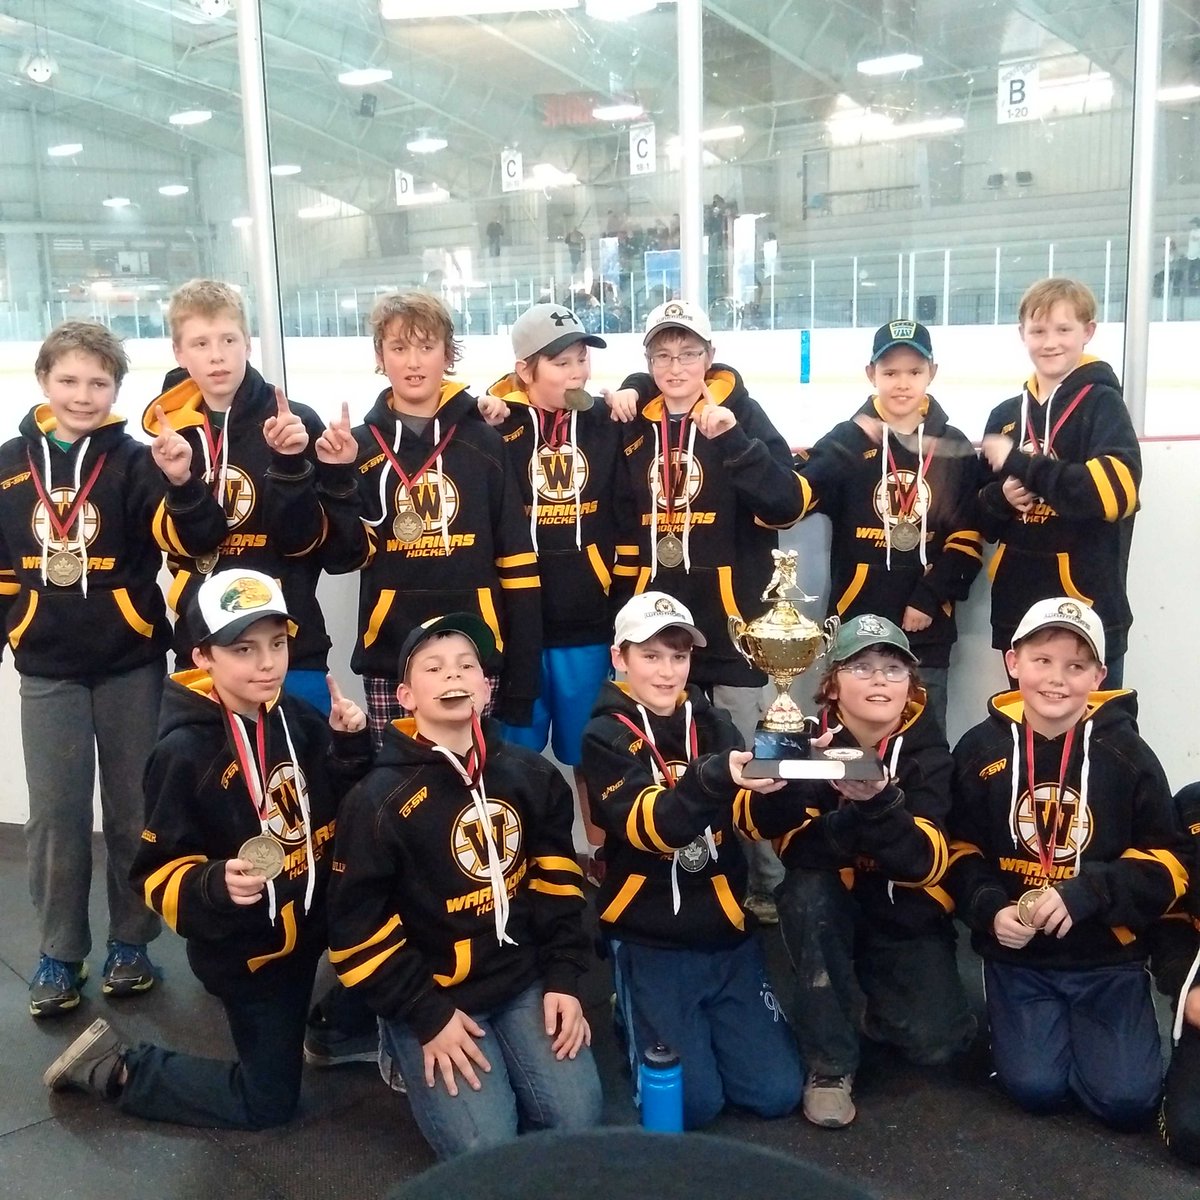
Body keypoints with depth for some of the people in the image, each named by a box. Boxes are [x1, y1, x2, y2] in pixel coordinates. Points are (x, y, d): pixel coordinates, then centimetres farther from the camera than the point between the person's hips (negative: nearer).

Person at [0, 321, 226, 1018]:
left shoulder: (134, 462, -5)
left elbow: (193, 537, -19)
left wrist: (182, 485, -37)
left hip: (132, 663, -2)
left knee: (134, 808, 9)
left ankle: (131, 942, 24)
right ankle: (59, 953, 21)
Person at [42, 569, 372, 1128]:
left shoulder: (298, 719, -3)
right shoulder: (185, 752, -21)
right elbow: (158, 871, -17)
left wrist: (351, 746, -15)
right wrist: (216, 884, -36)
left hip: (313, 920, 6)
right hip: (246, 947, -6)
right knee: (268, 1102, 4)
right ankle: (115, 1067, 19)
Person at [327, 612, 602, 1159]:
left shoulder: (531, 776, 0)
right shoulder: (378, 798, -14)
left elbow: (556, 880, 8)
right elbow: (357, 928, -12)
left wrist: (563, 979, 0)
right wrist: (428, 1016, -14)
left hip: (525, 979, 4)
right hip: (430, 993, -4)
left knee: (576, 1118, -9)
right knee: (486, 1147, -15)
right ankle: (411, 1049, 11)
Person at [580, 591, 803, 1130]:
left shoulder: (713, 724, 5)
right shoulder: (606, 737, -7)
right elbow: (650, 824, -25)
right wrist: (715, 779, -44)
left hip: (726, 935, 4)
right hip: (650, 942, -4)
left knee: (777, 1092, 0)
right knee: (692, 1103, -10)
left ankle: (693, 1025, 26)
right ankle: (634, 1017, 18)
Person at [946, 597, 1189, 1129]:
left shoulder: (1125, 751, -7)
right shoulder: (980, 748, -4)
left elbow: (1170, 861, -6)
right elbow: (960, 850, 3)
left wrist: (1085, 894, -20)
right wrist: (990, 910, -16)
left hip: (1108, 954, 0)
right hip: (1018, 952, 0)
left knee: (1127, 1099, -9)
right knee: (1036, 1088, -10)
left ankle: (1080, 1025, 23)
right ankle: (1018, 1021, 23)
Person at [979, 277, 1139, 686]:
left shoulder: (1101, 403, -4)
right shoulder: (1005, 415, 12)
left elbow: (1115, 490, -21)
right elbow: (983, 517, 15)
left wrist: (1020, 464, -16)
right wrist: (1002, 497, -7)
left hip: (1088, 611, -6)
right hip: (1018, 611, 6)